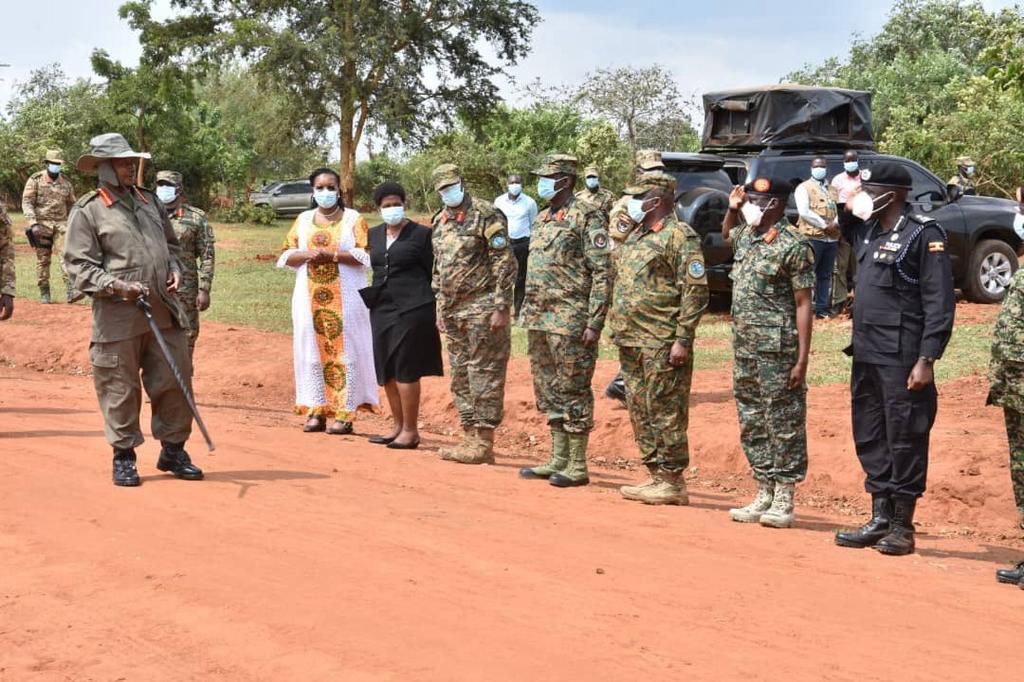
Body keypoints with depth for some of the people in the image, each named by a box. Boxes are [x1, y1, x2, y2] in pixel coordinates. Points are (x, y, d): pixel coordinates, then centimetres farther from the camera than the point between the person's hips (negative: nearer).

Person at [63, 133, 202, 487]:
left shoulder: (148, 200, 15)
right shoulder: (87, 211, -4)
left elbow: (171, 243, 26)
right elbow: (78, 266, -8)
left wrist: (174, 269, 6)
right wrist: (116, 286, -19)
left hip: (164, 311, 5)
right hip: (117, 316, -5)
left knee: (175, 380, 8)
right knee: (120, 389, 2)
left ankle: (173, 450, 22)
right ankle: (123, 457, 15)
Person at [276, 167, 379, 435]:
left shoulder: (353, 219, 3)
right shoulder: (303, 220, 14)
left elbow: (366, 255, -6)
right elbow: (285, 255, 11)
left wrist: (332, 255, -15)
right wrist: (306, 255, -9)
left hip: (345, 298, -3)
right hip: (310, 297, 3)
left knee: (343, 350, -6)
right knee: (312, 350, 1)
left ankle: (344, 413, -6)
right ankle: (316, 411, 5)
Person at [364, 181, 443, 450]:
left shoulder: (421, 234, -4)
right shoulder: (374, 235, 12)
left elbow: (434, 274, -4)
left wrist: (437, 312, -9)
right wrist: (371, 299, 15)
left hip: (412, 309, -6)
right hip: (381, 309, 7)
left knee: (405, 371, -5)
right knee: (386, 372, 9)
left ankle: (410, 431, 2)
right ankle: (398, 427, 19)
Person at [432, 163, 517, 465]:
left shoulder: (486, 215, -9)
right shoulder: (440, 221, 15)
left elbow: (504, 263, -13)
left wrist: (500, 307, -17)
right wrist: (440, 308, 18)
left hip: (481, 310, -8)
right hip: (453, 312, 8)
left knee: (484, 377, -5)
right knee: (461, 377, 11)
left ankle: (484, 443, -3)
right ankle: (470, 437, 19)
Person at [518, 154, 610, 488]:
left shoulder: (586, 216, -9)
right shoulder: (542, 219, 17)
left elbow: (602, 273, -13)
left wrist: (594, 322, -18)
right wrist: (528, 315, 17)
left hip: (569, 320, -9)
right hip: (539, 320, 9)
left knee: (572, 392, -3)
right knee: (548, 391, 12)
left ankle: (578, 466, 3)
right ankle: (558, 459, 20)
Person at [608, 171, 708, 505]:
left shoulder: (680, 237, -10)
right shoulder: (636, 236, 19)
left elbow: (696, 291, -15)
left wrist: (683, 339, -19)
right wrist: (617, 327, 18)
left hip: (661, 344, -9)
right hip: (631, 341, 9)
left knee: (665, 413, -5)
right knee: (640, 412, 12)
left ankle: (672, 482, 1)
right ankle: (656, 475, 21)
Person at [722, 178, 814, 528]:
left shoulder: (793, 245, -11)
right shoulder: (746, 236, 11)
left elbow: (803, 303, -13)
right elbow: (726, 235, 39)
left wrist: (802, 359, -16)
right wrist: (731, 210, 17)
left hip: (777, 352, -8)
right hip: (744, 348, 8)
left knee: (784, 424, 0)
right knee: (752, 425, 13)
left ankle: (783, 500, 6)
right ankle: (764, 495, 22)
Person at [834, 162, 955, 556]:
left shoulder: (924, 236, -9)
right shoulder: (871, 233, 16)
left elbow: (940, 303, -13)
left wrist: (926, 360, -18)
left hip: (901, 359, -8)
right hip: (866, 356, 8)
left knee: (905, 440, -1)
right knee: (870, 440, 12)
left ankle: (902, 527, 7)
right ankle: (879, 519, 21)